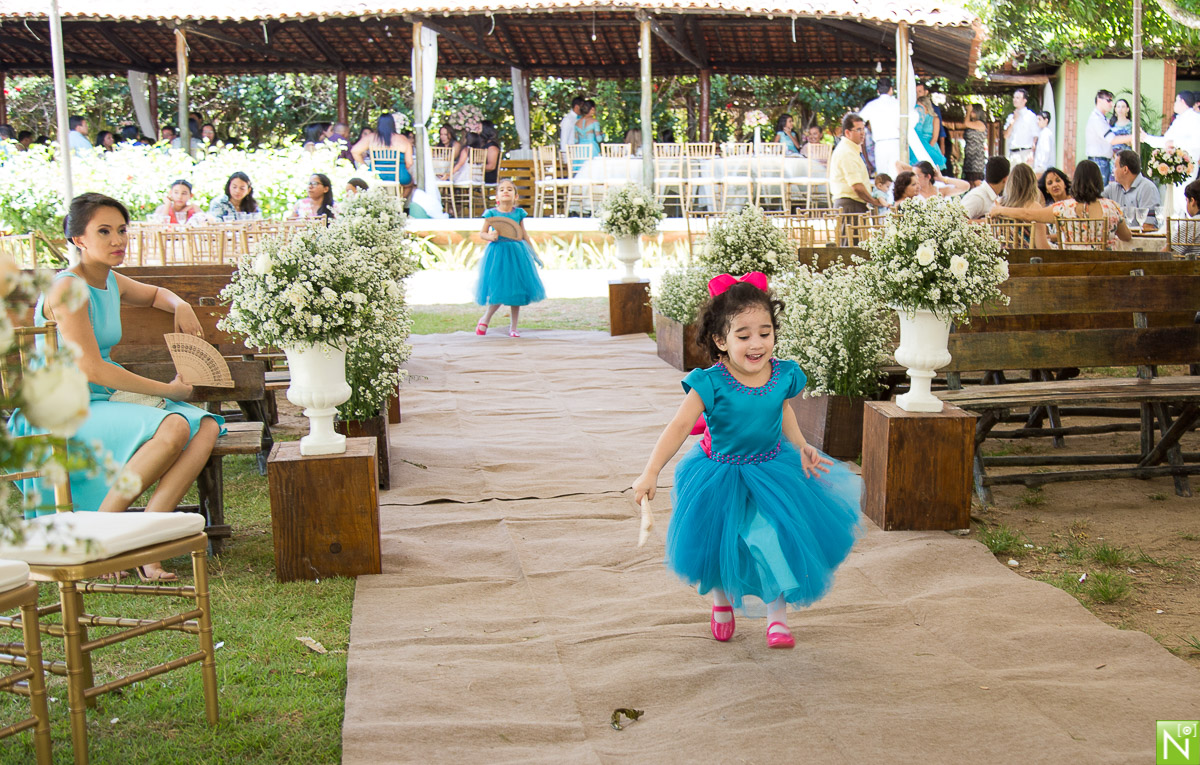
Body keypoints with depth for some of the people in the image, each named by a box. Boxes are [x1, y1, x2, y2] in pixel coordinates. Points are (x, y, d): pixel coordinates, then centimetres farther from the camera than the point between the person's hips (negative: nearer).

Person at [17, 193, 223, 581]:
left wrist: (180, 305, 13)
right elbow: (91, 370, -20)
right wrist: (166, 390, -15)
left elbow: (154, 293, 37)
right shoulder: (68, 290, -13)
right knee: (172, 428, -32)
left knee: (206, 427, -14)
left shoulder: (112, 282, 12)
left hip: (103, 406, 8)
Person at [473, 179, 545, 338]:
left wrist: (533, 253, 18)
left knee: (517, 290, 4)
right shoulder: (491, 213, -2)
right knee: (498, 291, -6)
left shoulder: (518, 213, 5)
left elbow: (524, 234, 15)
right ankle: (485, 319, 19)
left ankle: (513, 328, 15)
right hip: (498, 253, -3)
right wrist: (490, 237, -20)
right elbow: (482, 233, 2)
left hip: (517, 252, 3)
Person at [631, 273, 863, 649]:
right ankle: (722, 603, 43)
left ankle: (777, 616, 18)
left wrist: (801, 447, 2)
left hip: (773, 473, 2)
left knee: (776, 541, -5)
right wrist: (650, 473, -33)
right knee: (721, 545, 12)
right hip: (721, 477, -2)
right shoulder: (711, 383, -26)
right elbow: (679, 426, -27)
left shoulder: (784, 375, -12)